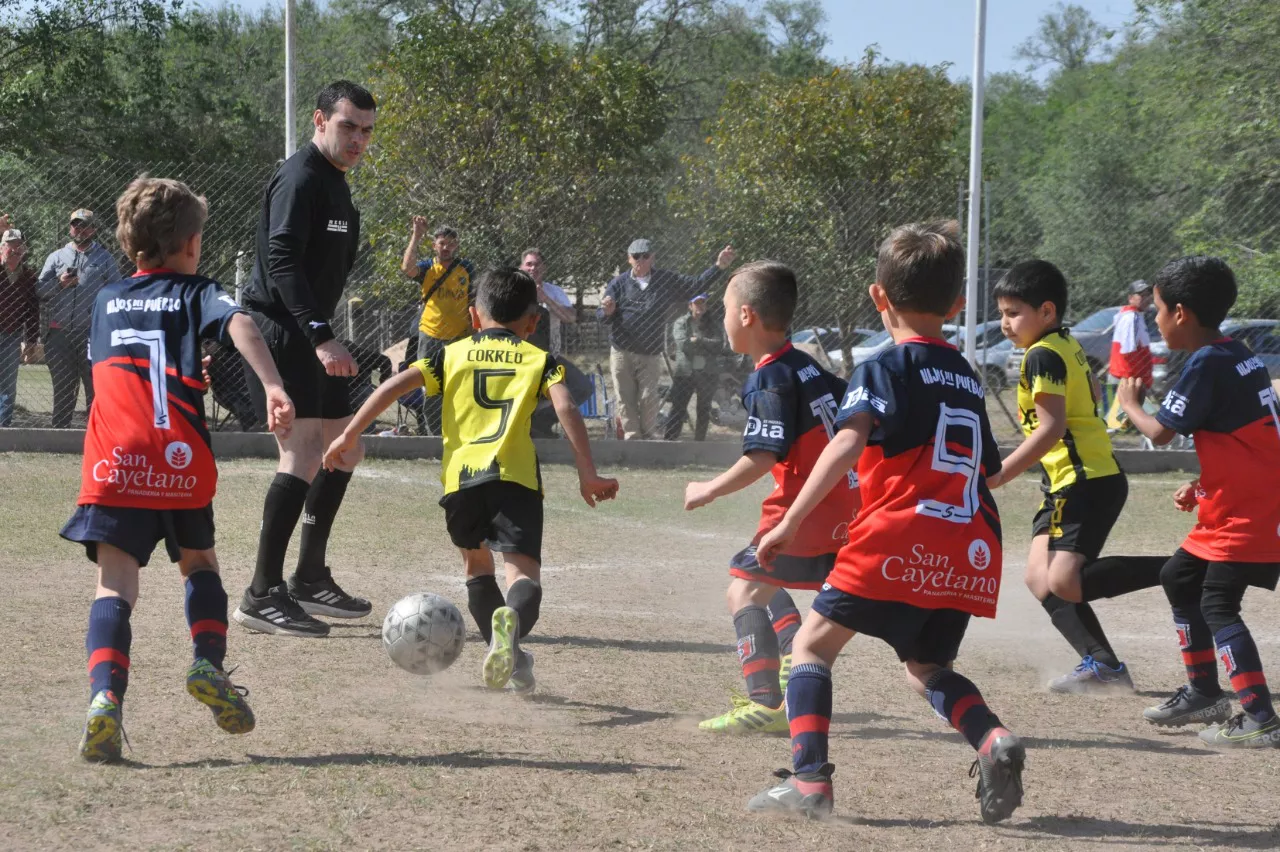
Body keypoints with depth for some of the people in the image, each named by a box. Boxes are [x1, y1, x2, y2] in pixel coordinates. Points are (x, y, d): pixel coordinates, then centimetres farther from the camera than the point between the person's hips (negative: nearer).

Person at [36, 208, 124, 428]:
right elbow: (39, 289, 7)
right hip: (59, 333, 3)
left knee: (96, 385, -3)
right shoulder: (56, 257, 15)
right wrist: (59, 283, -12)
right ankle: (60, 430, 11)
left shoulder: (104, 259, 8)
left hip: (92, 333, -2)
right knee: (62, 385, 7)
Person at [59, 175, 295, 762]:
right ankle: (209, 663, 3)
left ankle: (106, 696, -28)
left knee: (116, 582, -6)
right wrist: (274, 387, -23)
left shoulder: (107, 301, 23)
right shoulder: (196, 292, 12)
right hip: (180, 456, -1)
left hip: (113, 458, 1)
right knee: (199, 563, 23)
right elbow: (238, 324, -9)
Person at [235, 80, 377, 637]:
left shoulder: (335, 183, 18)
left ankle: (310, 579, 23)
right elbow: (282, 262, -26)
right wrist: (320, 337, -34)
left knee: (344, 448, 15)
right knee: (304, 452, -18)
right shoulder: (299, 179, -14)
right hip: (278, 333, -11)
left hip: (309, 337, 11)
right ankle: (263, 595, -18)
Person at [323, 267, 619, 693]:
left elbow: (393, 386, 8)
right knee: (523, 572, -11)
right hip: (514, 477, -2)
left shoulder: (452, 355, 20)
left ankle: (507, 657, 20)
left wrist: (350, 435, 10)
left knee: (477, 562, 27)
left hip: (459, 478, 2)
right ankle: (512, 621, -47)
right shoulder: (539, 360, 16)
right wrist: (588, 474, -2)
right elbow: (567, 410, 0)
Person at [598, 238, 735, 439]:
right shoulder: (619, 283, 0)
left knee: (648, 398, -1)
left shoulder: (666, 281, 5)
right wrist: (607, 312, -28)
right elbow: (602, 316, -3)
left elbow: (695, 284, 3)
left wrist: (719, 267, -9)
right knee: (626, 398, 1)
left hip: (650, 354, 0)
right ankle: (631, 436, 7)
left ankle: (649, 437, 9)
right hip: (622, 352, 0)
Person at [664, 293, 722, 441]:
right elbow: (683, 344, -12)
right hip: (685, 372, -3)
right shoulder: (681, 322, 3)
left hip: (707, 373, 3)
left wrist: (698, 340, -11)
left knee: (704, 410, 10)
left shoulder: (711, 323, 11)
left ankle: (699, 440, 18)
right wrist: (706, 344, -7)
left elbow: (719, 345, -3)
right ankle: (668, 440, -14)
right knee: (678, 408, -11)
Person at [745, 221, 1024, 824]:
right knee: (925, 668, 21)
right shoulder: (968, 378, 21)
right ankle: (992, 740, -7)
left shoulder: (885, 368, 0)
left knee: (813, 643, 6)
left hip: (898, 542, -6)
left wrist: (791, 522, -20)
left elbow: (847, 443, -16)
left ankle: (809, 779, -7)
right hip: (970, 555, 6)